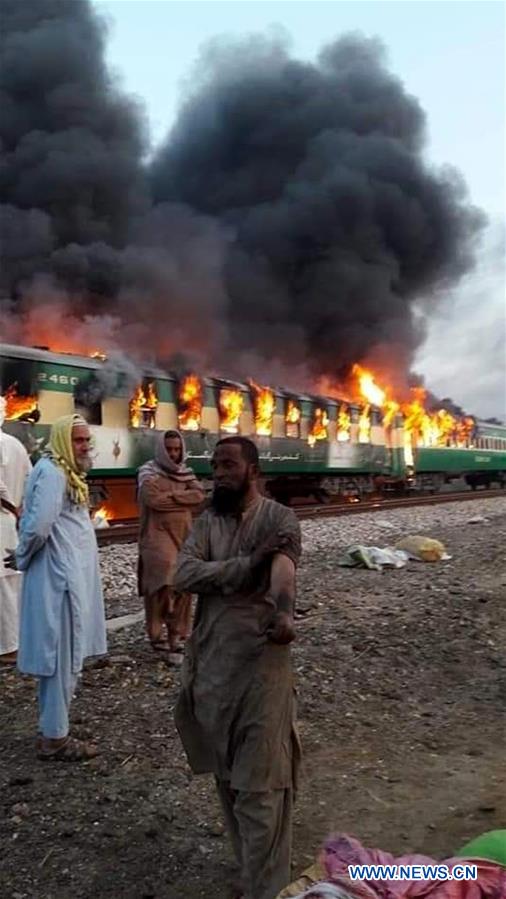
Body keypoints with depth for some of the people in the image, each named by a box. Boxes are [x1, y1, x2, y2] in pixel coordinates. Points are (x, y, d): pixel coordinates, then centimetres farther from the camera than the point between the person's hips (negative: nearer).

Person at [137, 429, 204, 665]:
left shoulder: (185, 473, 12)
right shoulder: (149, 473, -4)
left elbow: (199, 495, -5)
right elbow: (154, 499, -20)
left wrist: (171, 496, -13)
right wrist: (183, 498, -9)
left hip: (183, 536, 6)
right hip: (158, 536, -5)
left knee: (183, 586, 6)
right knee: (164, 584, -15)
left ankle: (176, 637, 16)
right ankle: (157, 634, 0)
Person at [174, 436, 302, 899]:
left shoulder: (280, 518, -7)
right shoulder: (207, 521, 8)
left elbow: (284, 569, -27)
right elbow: (184, 574, -9)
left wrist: (284, 614, -49)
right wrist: (251, 562, -19)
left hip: (261, 662, -6)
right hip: (210, 661, 6)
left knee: (259, 783, -2)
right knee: (226, 774, 18)